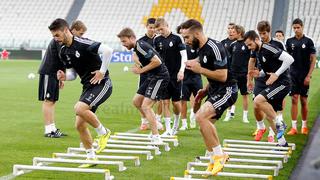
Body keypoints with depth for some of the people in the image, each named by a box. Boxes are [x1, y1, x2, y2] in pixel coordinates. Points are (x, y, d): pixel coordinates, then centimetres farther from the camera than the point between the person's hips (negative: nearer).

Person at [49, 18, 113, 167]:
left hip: (101, 84, -9)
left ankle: (103, 132, -6)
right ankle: (91, 157, 17)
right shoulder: (63, 52, 8)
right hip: (87, 86, 9)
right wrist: (64, 77, -5)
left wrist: (102, 72, -22)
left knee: (80, 109, -29)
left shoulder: (82, 43, -18)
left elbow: (107, 50, -28)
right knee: (80, 125, 3)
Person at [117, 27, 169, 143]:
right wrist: (135, 58, 3)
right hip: (152, 77, 10)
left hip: (160, 77, -10)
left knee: (146, 106, -15)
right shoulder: (136, 47, 9)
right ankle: (153, 123, 29)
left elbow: (157, 61, -25)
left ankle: (156, 137, -14)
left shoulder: (141, 46, -20)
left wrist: (141, 70, -17)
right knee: (136, 101, 16)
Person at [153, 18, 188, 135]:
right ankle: (168, 129, 2)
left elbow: (184, 55, -8)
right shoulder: (157, 40, 5)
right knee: (165, 102, -2)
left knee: (176, 102, 2)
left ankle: (176, 124, 27)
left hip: (175, 75, -3)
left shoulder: (177, 38, -6)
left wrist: (181, 71, -18)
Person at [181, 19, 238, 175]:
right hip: (215, 91, 10)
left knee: (201, 116, -23)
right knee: (205, 127, 7)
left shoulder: (214, 48, -20)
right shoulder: (201, 49, 10)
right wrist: (205, 90, 12)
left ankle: (219, 155, -11)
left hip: (226, 90, -10)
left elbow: (222, 76, -24)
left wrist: (199, 69, -19)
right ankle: (215, 161, 20)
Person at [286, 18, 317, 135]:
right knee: (294, 100, -3)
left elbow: (313, 59, -2)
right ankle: (294, 127, -1)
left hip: (304, 76, -2)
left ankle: (304, 126, 16)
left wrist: (309, 75, -9)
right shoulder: (290, 41, 5)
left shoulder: (308, 41, -2)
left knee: (304, 101, 4)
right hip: (293, 75, 2)